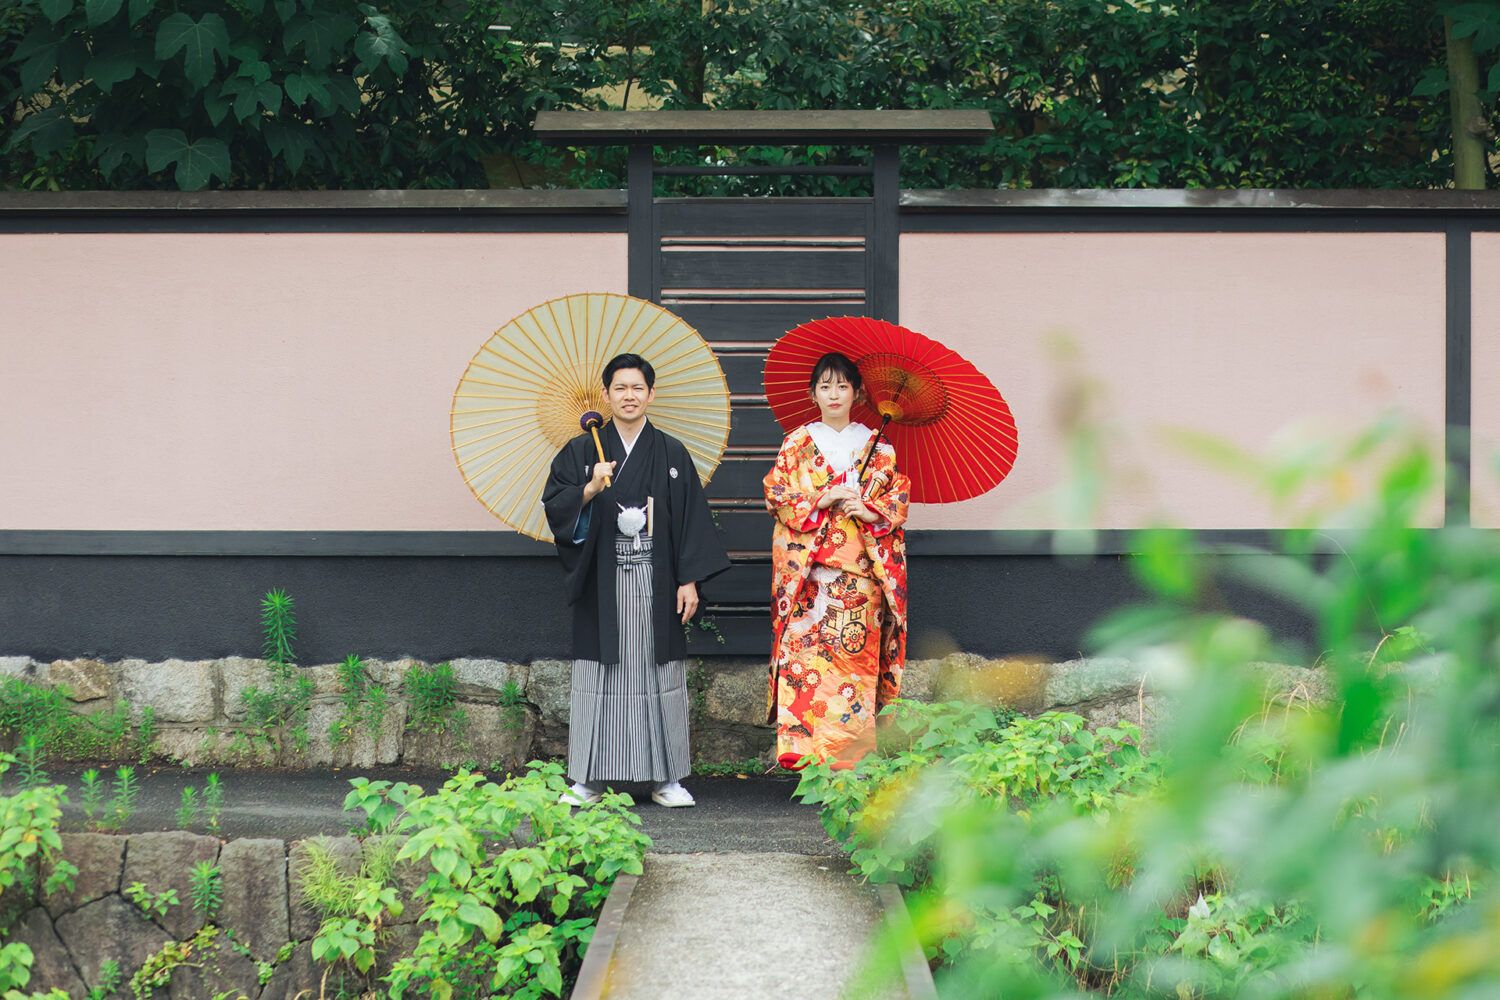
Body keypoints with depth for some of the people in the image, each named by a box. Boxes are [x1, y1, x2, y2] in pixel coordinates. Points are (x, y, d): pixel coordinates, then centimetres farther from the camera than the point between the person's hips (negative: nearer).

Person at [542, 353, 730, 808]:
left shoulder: (672, 455, 8)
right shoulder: (581, 452, 7)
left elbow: (691, 520, 5)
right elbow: (555, 507, 1)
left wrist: (689, 580, -2)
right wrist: (590, 489, -16)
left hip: (656, 585, 0)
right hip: (603, 585, 0)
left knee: (659, 674, 0)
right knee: (597, 678, -1)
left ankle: (667, 778, 7)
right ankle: (587, 779, 3)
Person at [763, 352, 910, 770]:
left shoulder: (876, 445, 10)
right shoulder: (797, 443, 8)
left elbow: (900, 494, 8)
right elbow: (776, 495, 2)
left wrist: (870, 511, -10)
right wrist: (821, 500, -11)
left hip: (861, 567, 1)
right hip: (810, 566, -1)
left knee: (859, 654, -3)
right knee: (806, 649, -10)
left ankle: (856, 748, 1)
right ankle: (802, 745, -10)